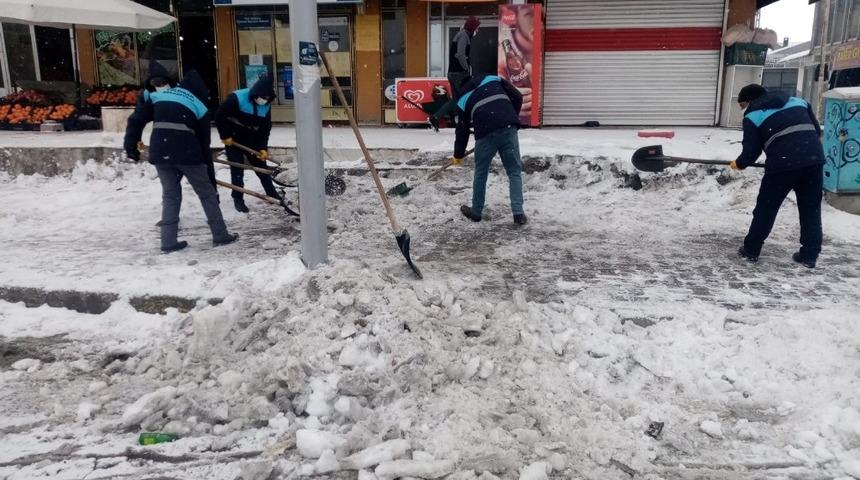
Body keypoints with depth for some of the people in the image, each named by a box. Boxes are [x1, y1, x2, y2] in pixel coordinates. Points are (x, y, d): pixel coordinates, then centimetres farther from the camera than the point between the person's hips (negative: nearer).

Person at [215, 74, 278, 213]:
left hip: (252, 139, 5)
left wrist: (263, 147, -11)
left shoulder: (266, 105, -8)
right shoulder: (237, 98, -24)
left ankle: (272, 193, 22)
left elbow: (266, 127, -3)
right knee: (237, 169, -1)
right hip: (233, 138, -4)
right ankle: (238, 199, 10)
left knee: (261, 165, 9)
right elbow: (219, 116, -19)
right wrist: (225, 136, -15)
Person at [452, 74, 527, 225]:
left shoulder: (463, 99, 22)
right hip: (508, 128, 0)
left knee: (480, 172, 17)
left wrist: (458, 155, 36)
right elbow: (517, 98, 13)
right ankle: (518, 213, 1)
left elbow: (462, 129, 24)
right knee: (514, 171, 8)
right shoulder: (494, 79, 23)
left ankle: (476, 212, 28)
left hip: (485, 133, 0)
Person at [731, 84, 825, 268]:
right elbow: (817, 130, 23)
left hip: (783, 164, -4)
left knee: (766, 208, 11)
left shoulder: (753, 115, 8)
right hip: (814, 160, 4)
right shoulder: (797, 101, 23)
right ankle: (809, 256, 17)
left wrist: (739, 163, 23)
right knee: (811, 209, 14)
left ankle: (751, 250, 19)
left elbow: (751, 150, 4)